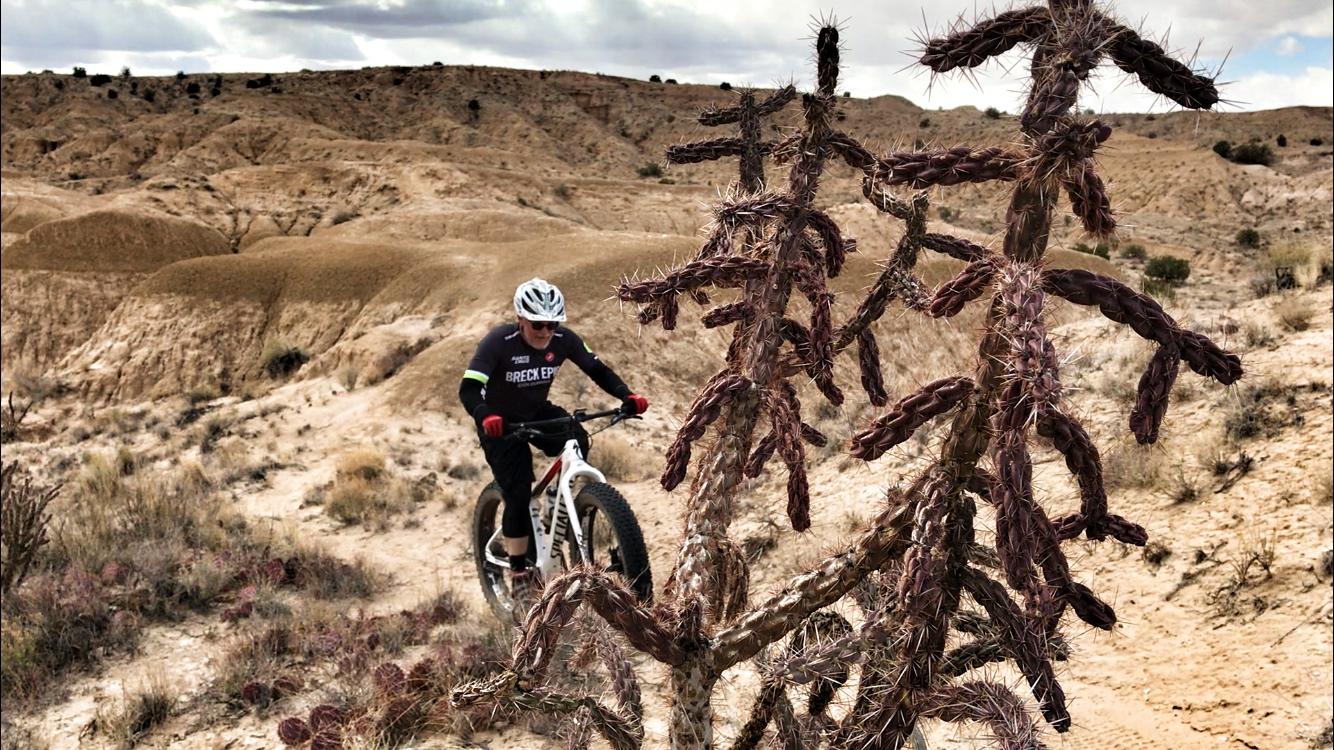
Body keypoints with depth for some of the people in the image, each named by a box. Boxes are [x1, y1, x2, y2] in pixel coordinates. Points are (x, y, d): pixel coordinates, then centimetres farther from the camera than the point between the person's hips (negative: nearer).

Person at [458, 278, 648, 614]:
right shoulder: (499, 342, -28)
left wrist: (627, 396, -29)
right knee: (518, 494, -14)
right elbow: (468, 389, -34)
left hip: (538, 413, 4)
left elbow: (597, 369, -11)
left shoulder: (563, 339, -16)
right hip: (501, 423, -4)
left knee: (577, 442, -27)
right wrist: (485, 417, -55)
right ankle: (519, 573, 2)